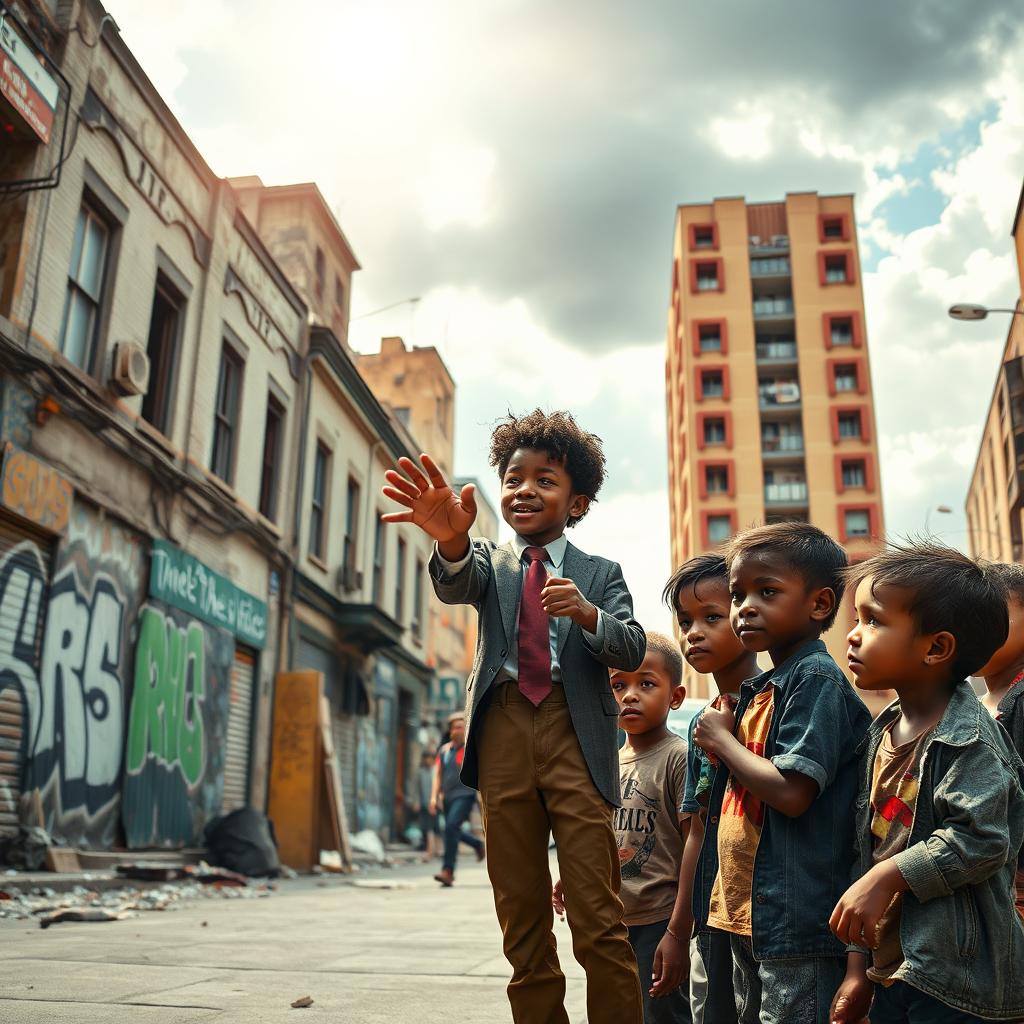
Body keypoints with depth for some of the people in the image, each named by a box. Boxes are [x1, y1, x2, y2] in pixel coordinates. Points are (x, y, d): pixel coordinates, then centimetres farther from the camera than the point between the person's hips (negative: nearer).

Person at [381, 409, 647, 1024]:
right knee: (523, 926, 8)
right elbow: (459, 584, -11)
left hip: (575, 737, -2)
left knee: (599, 922, -5)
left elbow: (632, 650, -3)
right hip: (503, 736, 2)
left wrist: (587, 612, -25)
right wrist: (452, 541, -36)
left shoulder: (600, 574, 12)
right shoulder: (489, 562, 14)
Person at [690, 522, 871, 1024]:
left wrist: (722, 741, -12)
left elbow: (791, 794, -25)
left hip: (797, 924, -9)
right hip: (744, 913, 9)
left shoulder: (817, 679, -15)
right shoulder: (757, 690, 12)